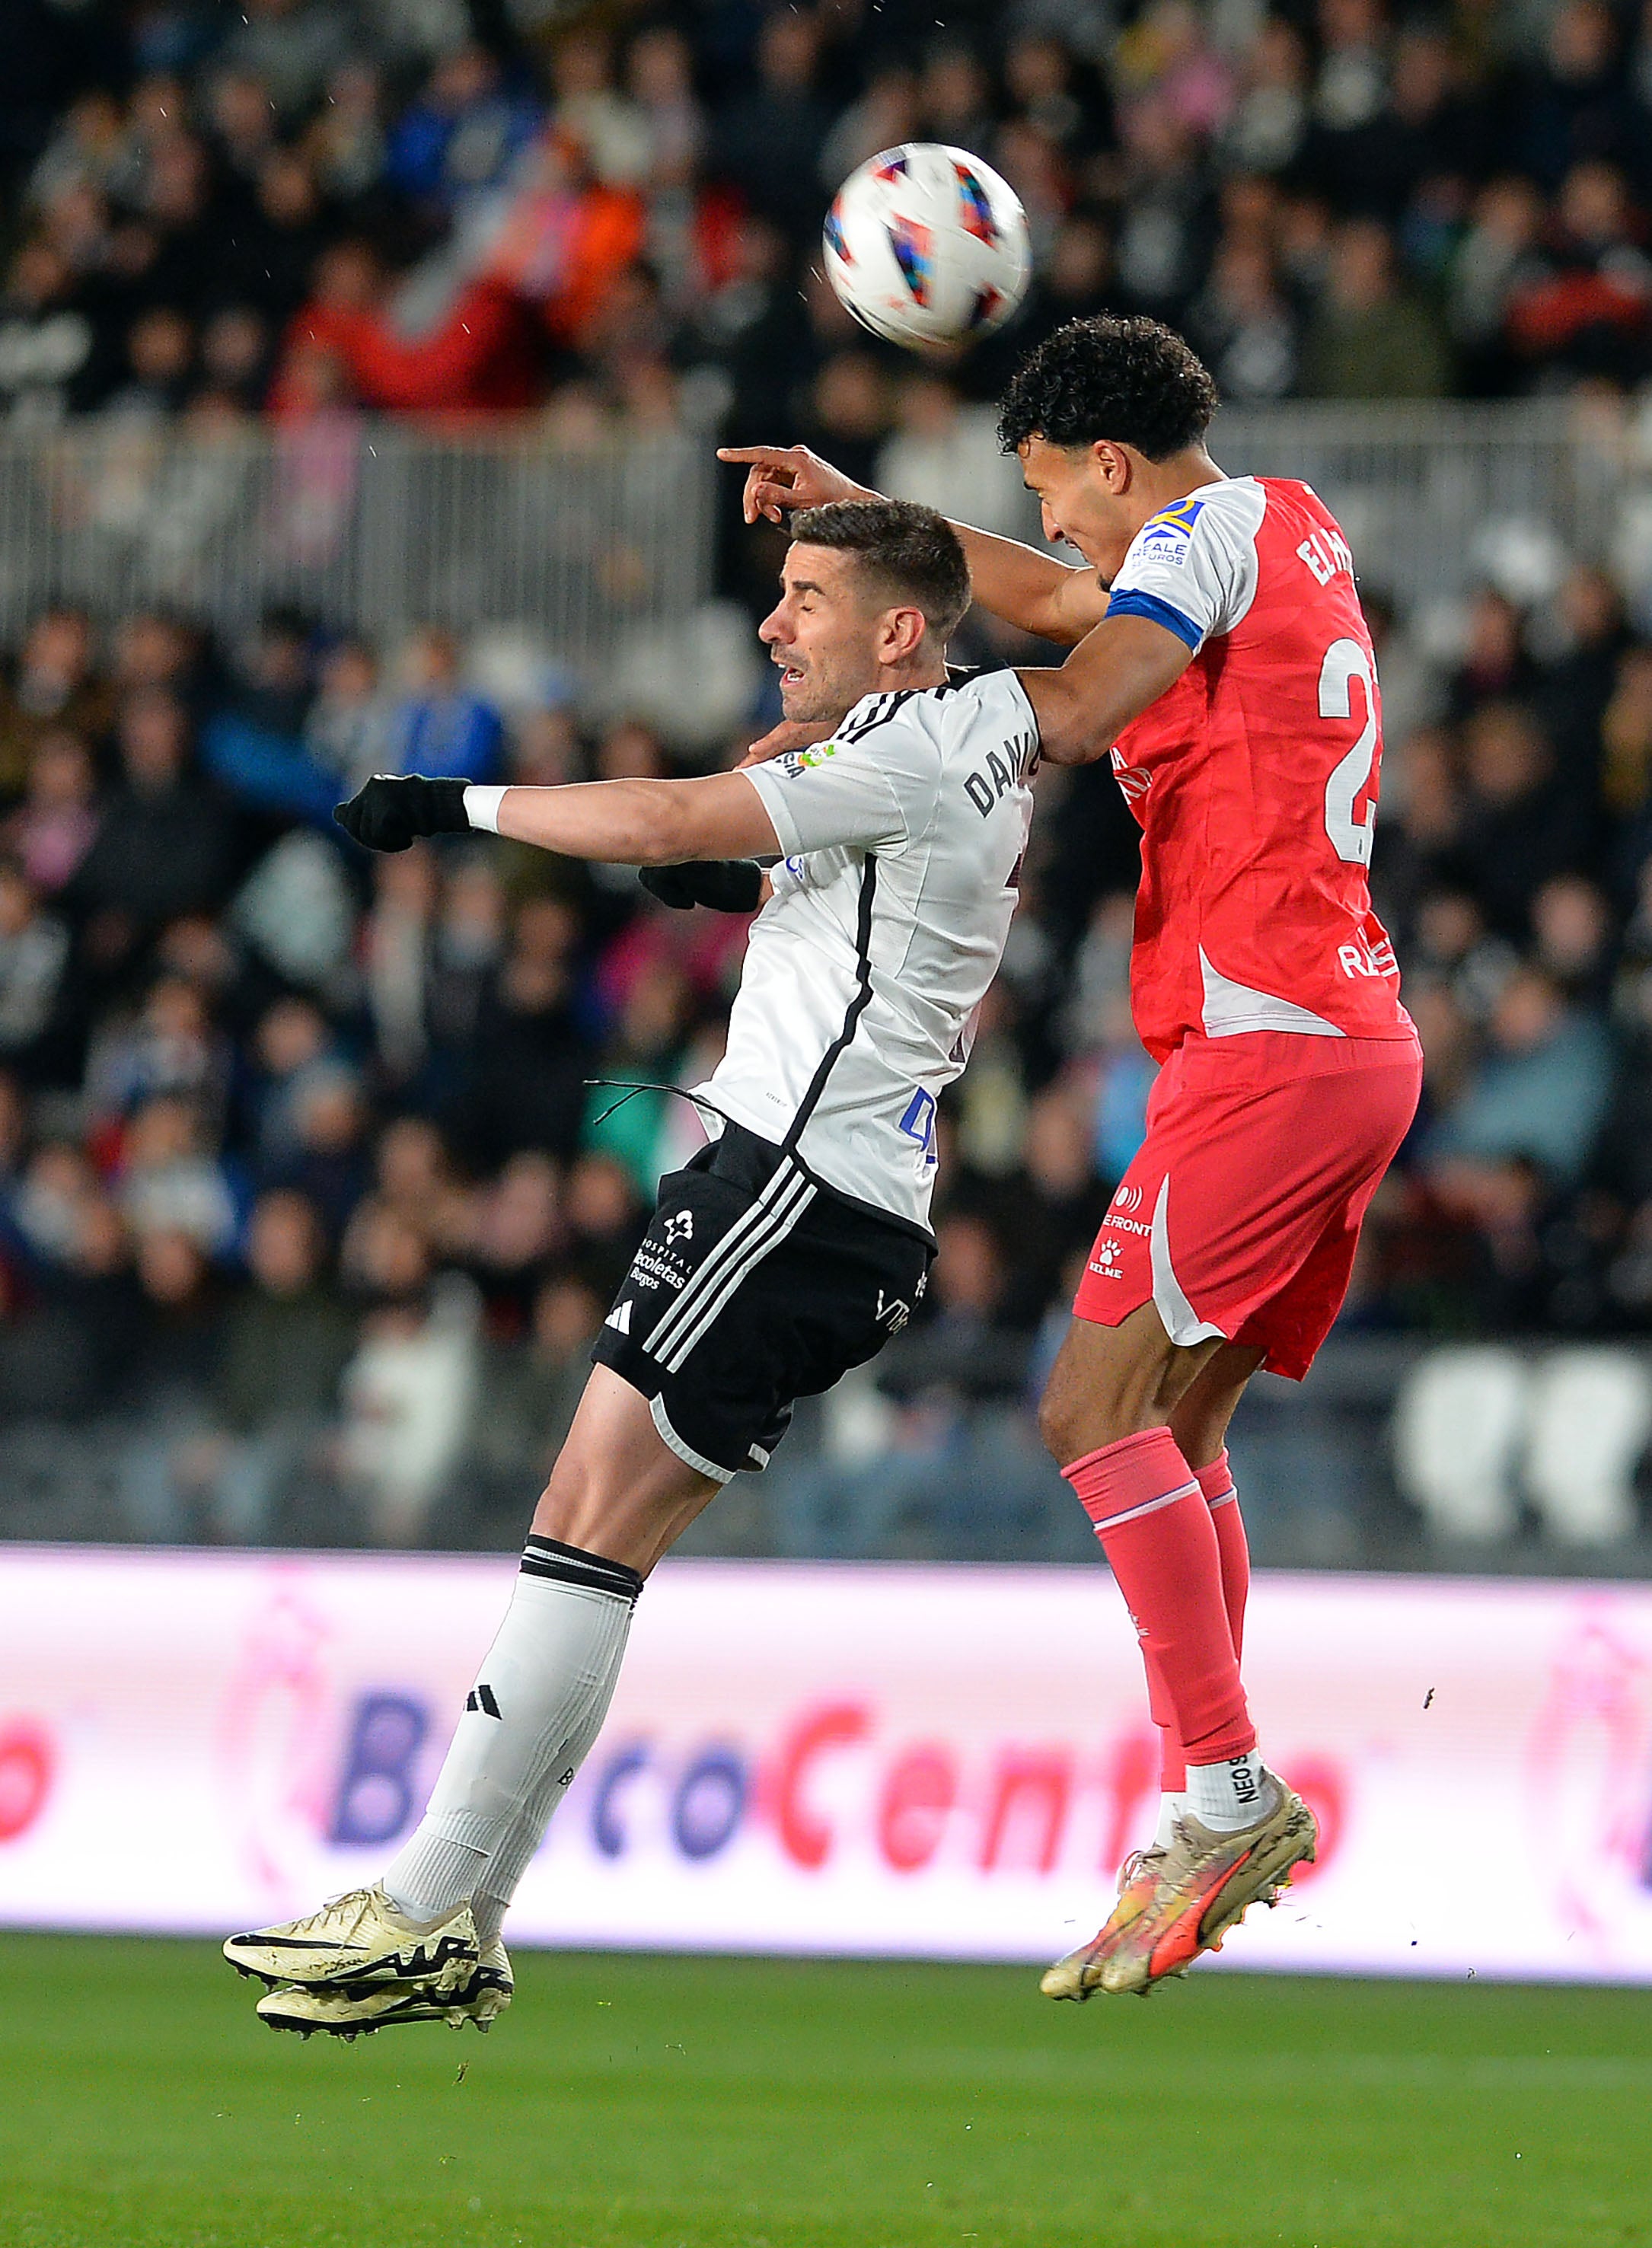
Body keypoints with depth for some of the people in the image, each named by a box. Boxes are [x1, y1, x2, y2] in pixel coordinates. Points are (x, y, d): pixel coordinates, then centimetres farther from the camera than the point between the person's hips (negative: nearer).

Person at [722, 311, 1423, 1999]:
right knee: (1175, 1428, 10)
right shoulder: (1291, 530, 21)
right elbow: (1063, 606, 36)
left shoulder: (1208, 531, -7)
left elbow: (1072, 716, -19)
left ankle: (1223, 1791, -17)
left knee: (1097, 1407, -13)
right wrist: (850, 506, 33)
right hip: (1362, 1047, 10)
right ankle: (1204, 1817, 6)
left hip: (1261, 1040, -10)